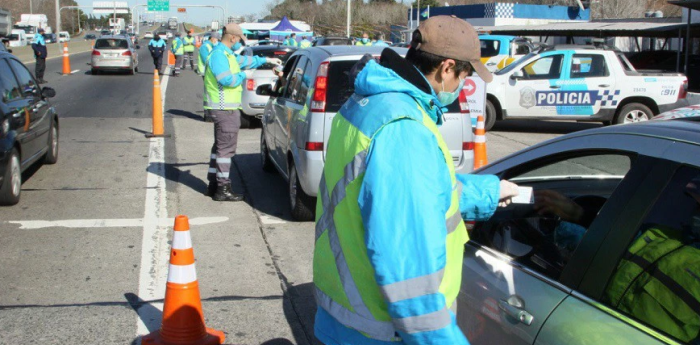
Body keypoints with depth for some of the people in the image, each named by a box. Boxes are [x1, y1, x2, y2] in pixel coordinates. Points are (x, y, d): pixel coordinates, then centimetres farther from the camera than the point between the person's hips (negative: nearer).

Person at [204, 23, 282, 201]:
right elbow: (227, 79, -27)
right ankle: (223, 189, -6)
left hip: (224, 108, 11)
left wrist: (266, 60, 40)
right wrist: (243, 75, -8)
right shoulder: (219, 55, -16)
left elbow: (244, 60, 35)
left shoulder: (227, 54, 17)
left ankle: (214, 184, 24)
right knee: (226, 148, -9)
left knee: (220, 146, 16)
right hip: (224, 108, -11)